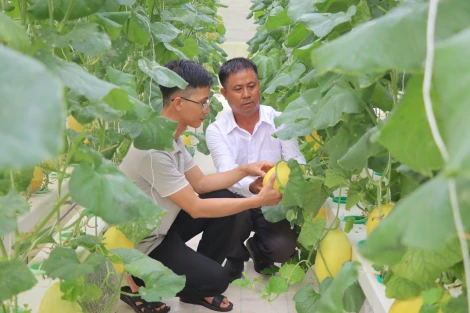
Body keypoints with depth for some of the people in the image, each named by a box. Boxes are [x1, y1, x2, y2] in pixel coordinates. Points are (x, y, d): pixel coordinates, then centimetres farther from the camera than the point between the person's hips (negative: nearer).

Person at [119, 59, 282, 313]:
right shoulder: (154, 148, -31)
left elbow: (200, 183, 8)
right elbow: (196, 208, -26)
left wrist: (245, 170, -5)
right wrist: (257, 201, -22)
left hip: (161, 225, 9)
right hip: (142, 244, -9)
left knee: (226, 203, 1)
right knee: (216, 279, -13)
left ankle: (196, 287, 13)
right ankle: (139, 284, 7)